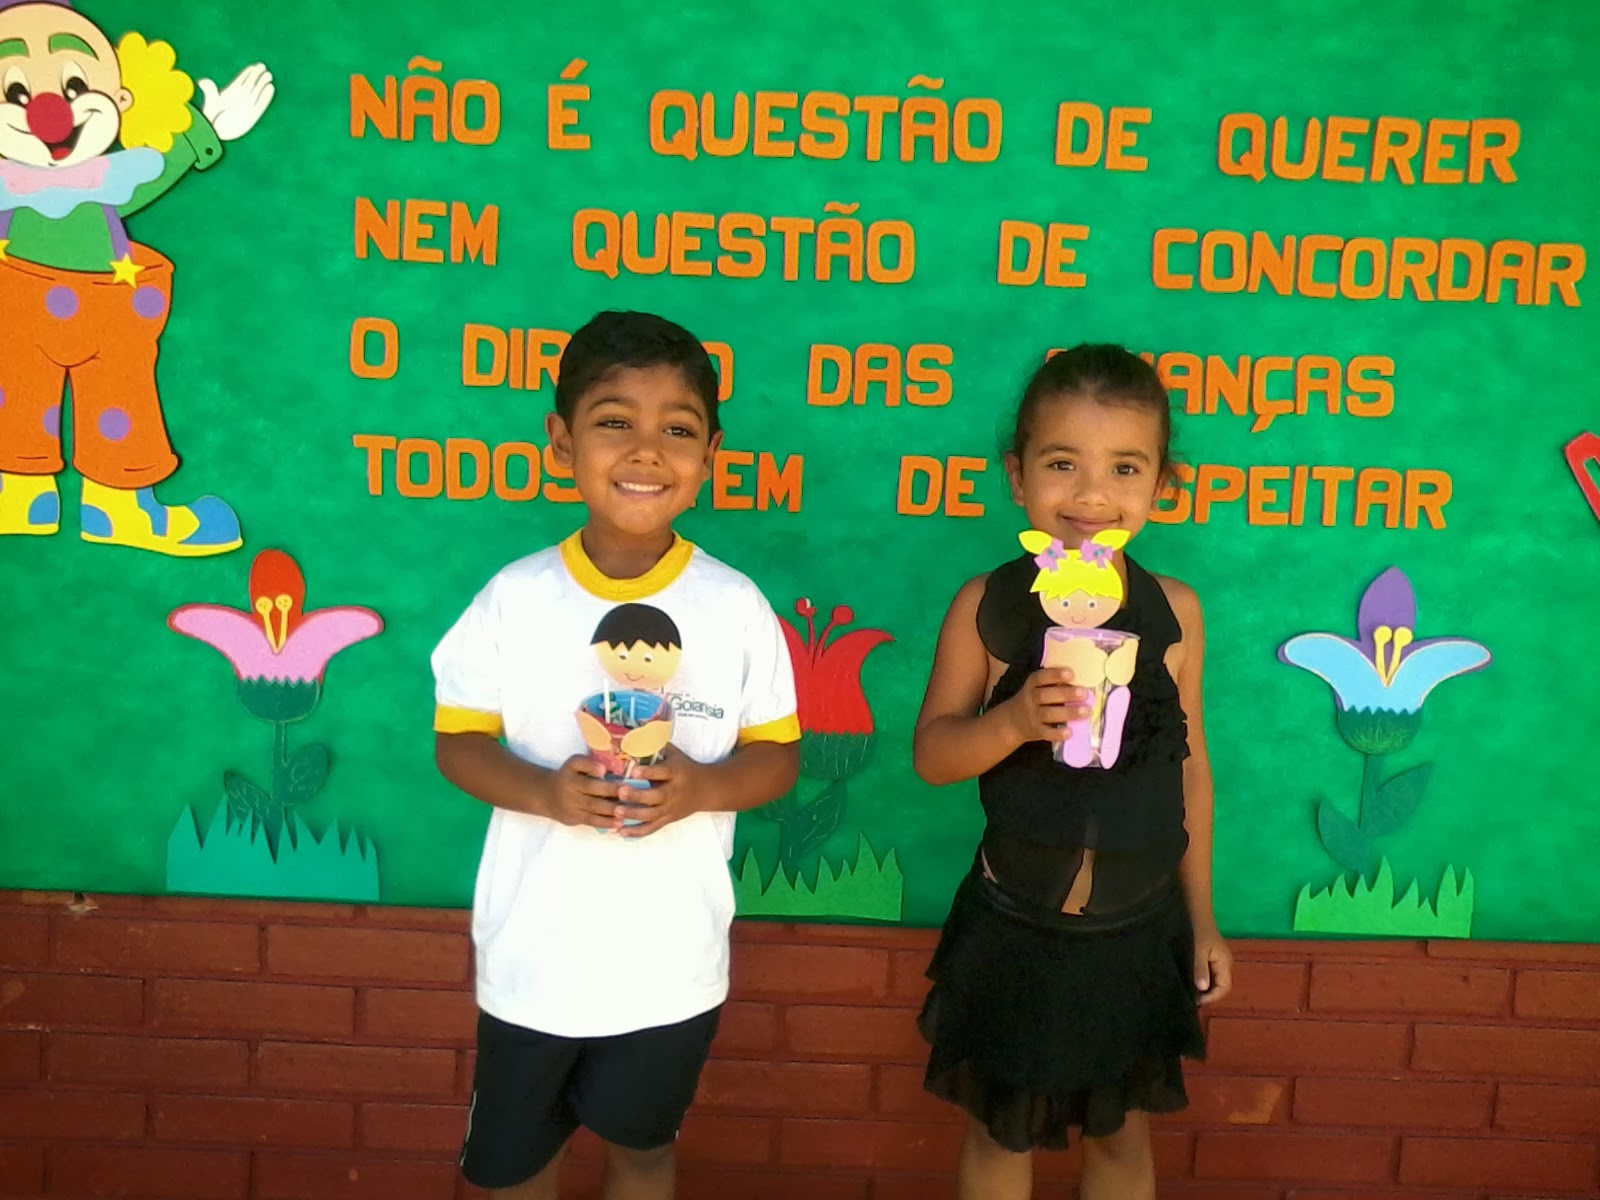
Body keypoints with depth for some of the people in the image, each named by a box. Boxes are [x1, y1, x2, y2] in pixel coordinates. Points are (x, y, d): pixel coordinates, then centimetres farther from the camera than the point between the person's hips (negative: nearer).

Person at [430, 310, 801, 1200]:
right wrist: (545, 792, -23)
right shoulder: (516, 596, -11)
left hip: (671, 960, 0)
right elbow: (458, 739, -4)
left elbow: (779, 756, -3)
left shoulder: (737, 606, -11)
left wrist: (701, 788, -24)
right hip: (534, 952, 1)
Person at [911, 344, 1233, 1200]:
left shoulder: (1174, 613, -8)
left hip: (1140, 929, 2)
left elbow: (1189, 767, 1)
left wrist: (1201, 918, 6)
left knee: (1122, 1131, 21)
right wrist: (1013, 720, -30)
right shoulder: (986, 606, -14)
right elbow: (932, 753, -9)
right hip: (1014, 927, -1)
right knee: (1003, 1129, 19)